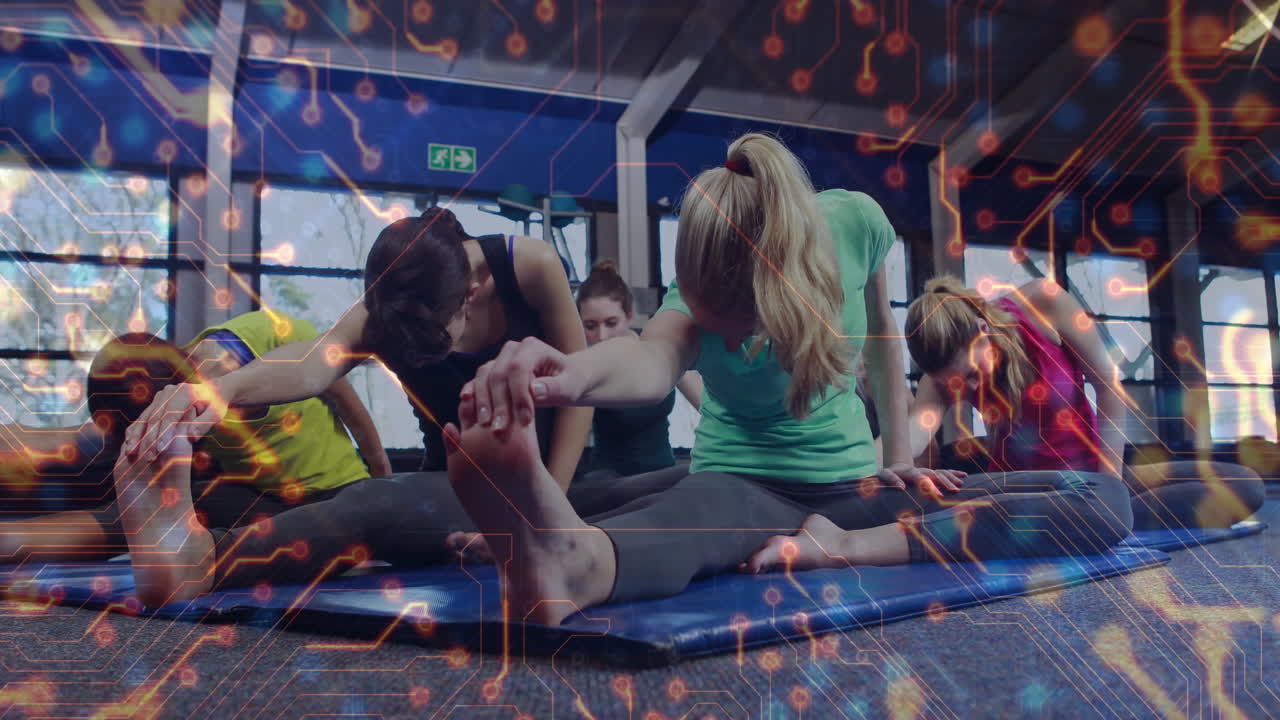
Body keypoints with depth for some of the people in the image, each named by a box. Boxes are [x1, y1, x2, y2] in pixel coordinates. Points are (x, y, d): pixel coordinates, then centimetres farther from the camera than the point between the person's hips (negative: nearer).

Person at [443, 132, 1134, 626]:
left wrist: (899, 453, 2)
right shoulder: (705, 297, -22)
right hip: (740, 483, -4)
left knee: (1103, 500, -14)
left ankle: (844, 549, -33)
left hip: (850, 481, 4)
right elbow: (654, 359, -48)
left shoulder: (856, 222, -16)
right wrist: (576, 372, -72)